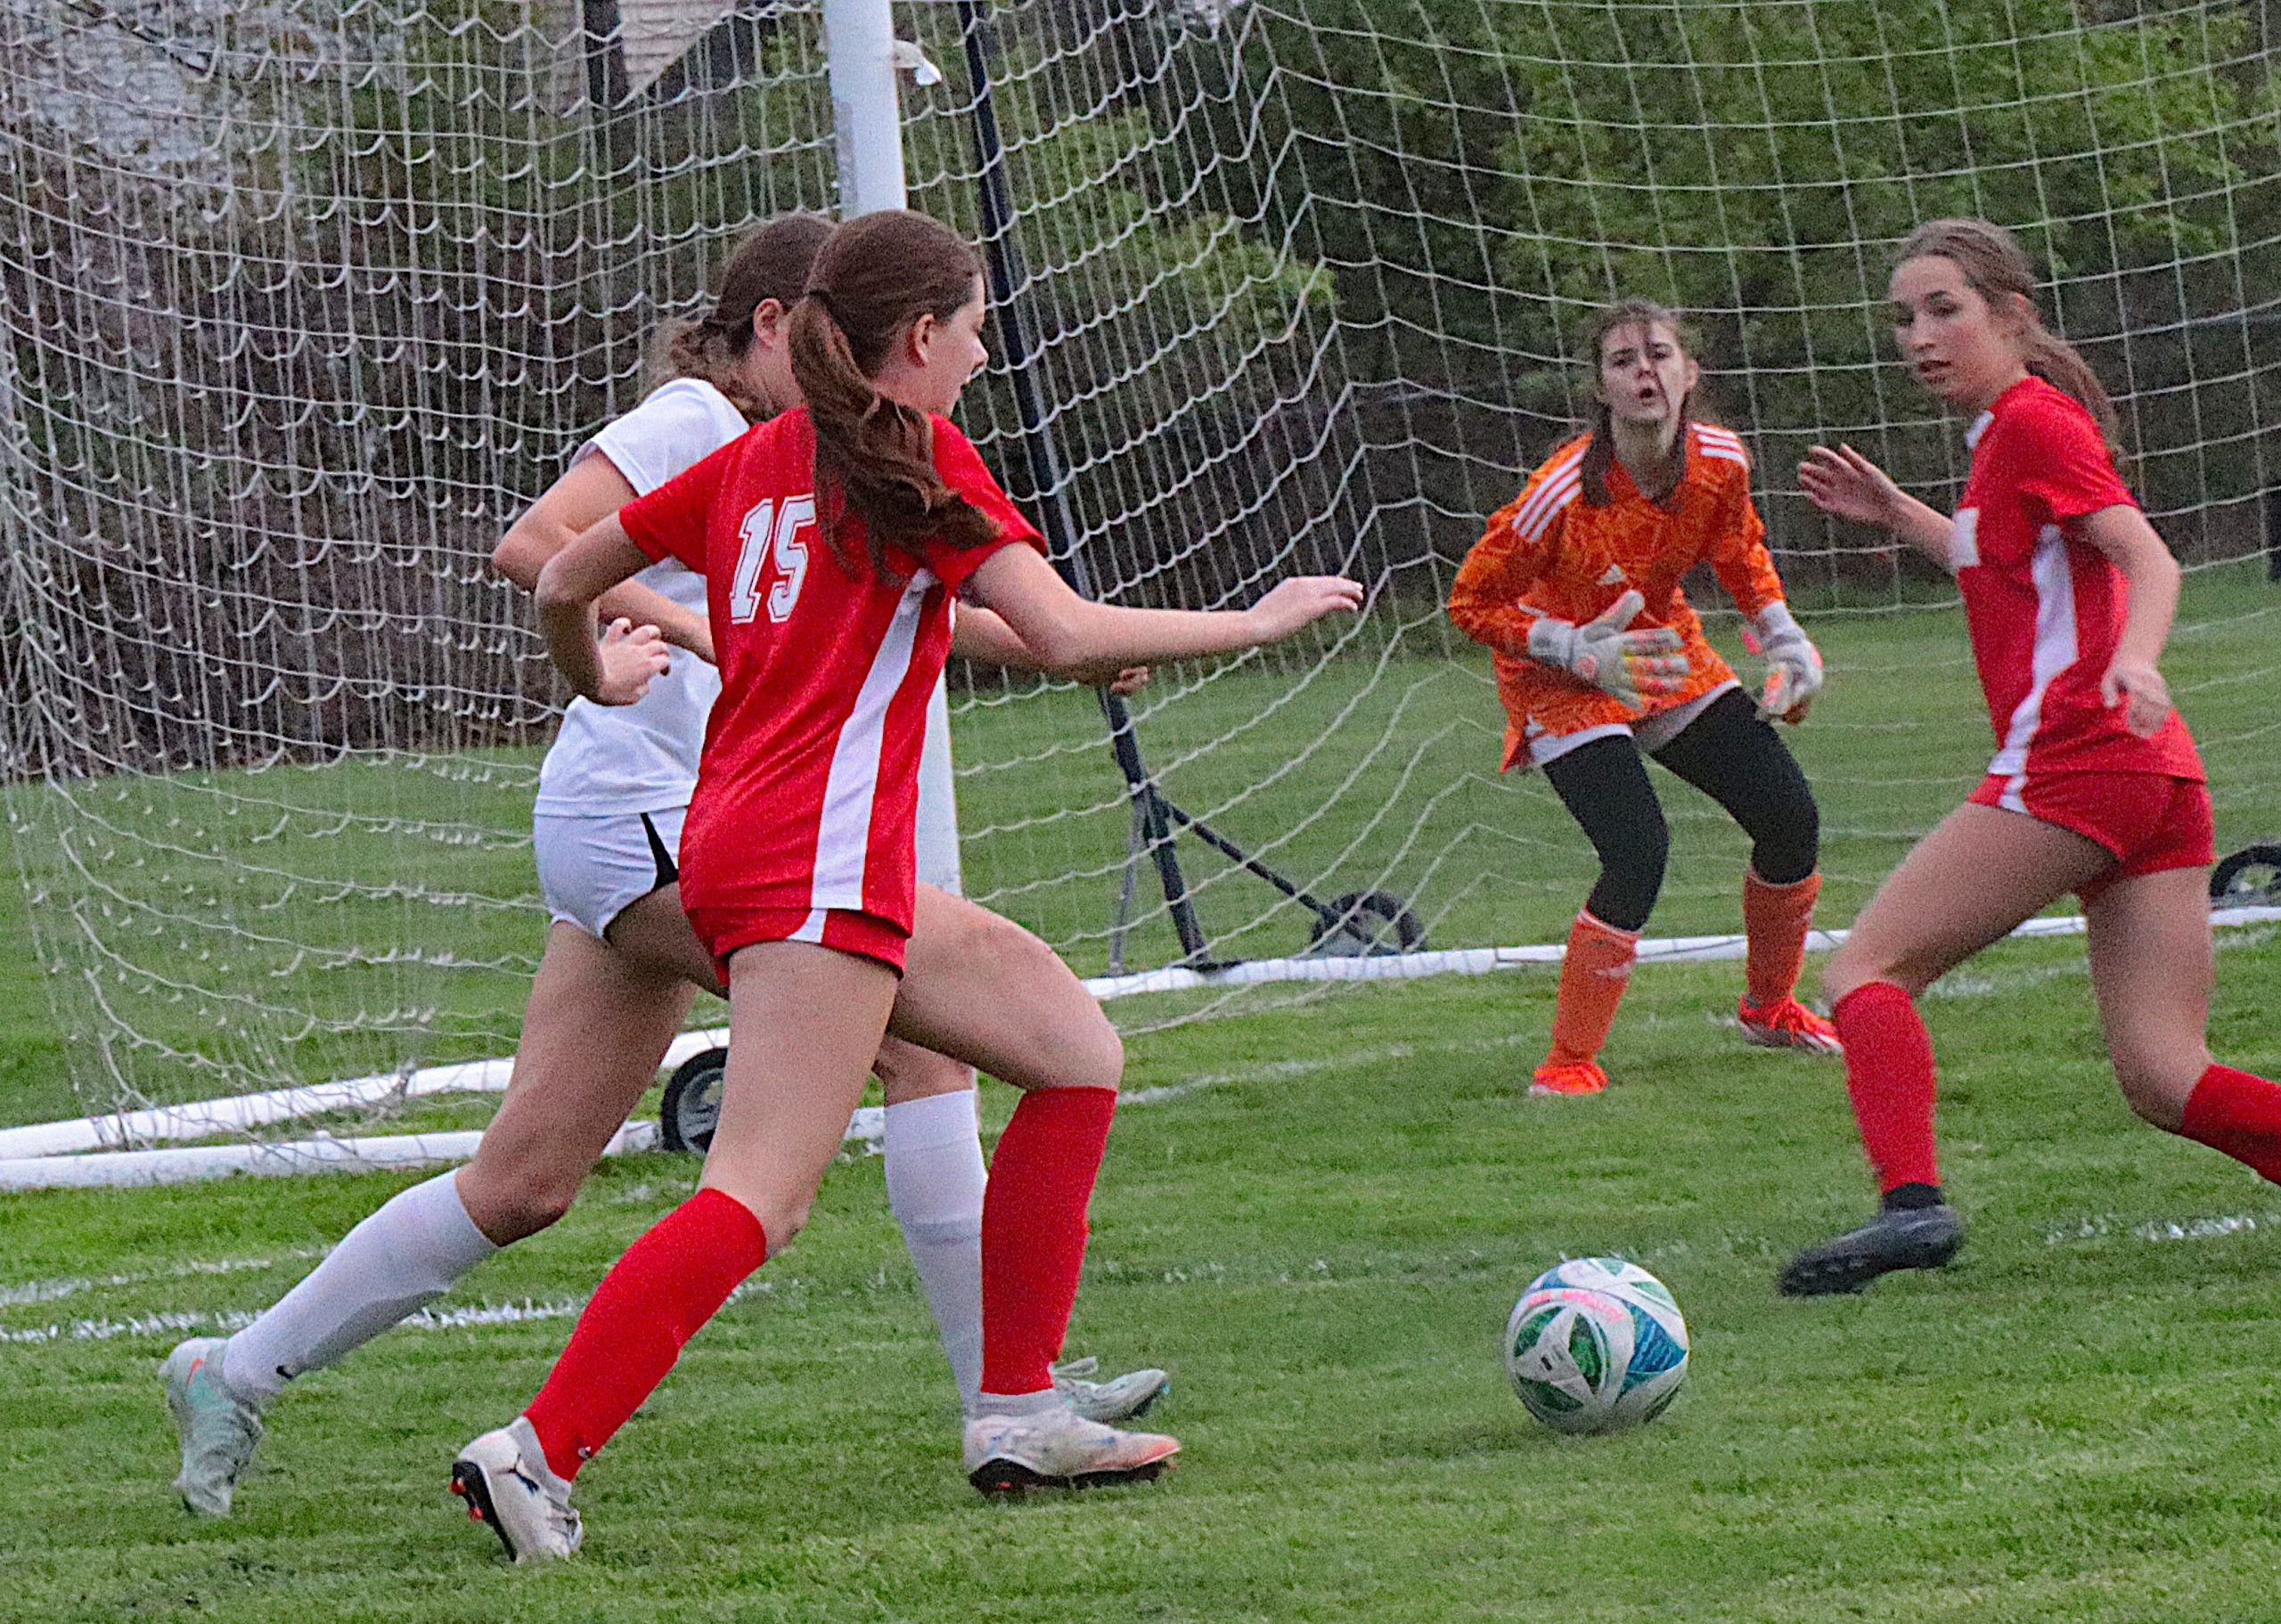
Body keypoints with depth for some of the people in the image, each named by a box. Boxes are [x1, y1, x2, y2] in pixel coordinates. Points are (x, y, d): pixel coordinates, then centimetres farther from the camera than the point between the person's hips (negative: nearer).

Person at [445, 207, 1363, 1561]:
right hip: (819, 861, -9)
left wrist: (599, 679, 42)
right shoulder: (917, 460, -5)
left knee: (1078, 1049, 16)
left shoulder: (756, 461, 16)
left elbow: (563, 582, 20)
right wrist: (1257, 621, -2)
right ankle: (537, 1456, -23)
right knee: (759, 1199, -16)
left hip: (740, 833, 9)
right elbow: (1063, 634, -13)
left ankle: (1017, 1417, 13)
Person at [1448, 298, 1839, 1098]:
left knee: (1790, 816, 2)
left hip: (1664, 654, 6)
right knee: (1639, 854, -24)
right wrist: (1586, 654, -26)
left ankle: (1769, 1007, 28)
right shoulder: (1565, 491, -30)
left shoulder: (1721, 463, -14)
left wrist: (1782, 637, -2)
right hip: (1561, 682, -6)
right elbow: (1472, 602, -19)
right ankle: (1568, 1062, -10)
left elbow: (1739, 549, 10)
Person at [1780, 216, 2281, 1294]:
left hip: (2070, 758, -9)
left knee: (1867, 966, -3)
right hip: (2154, 776, 9)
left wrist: (2133, 661, -33)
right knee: (2165, 1081, 2)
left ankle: (1911, 1199, -20)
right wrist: (1897, 514, 34)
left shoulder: (2031, 422, -4)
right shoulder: (2013, 430, 23)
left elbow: (2151, 562, -15)